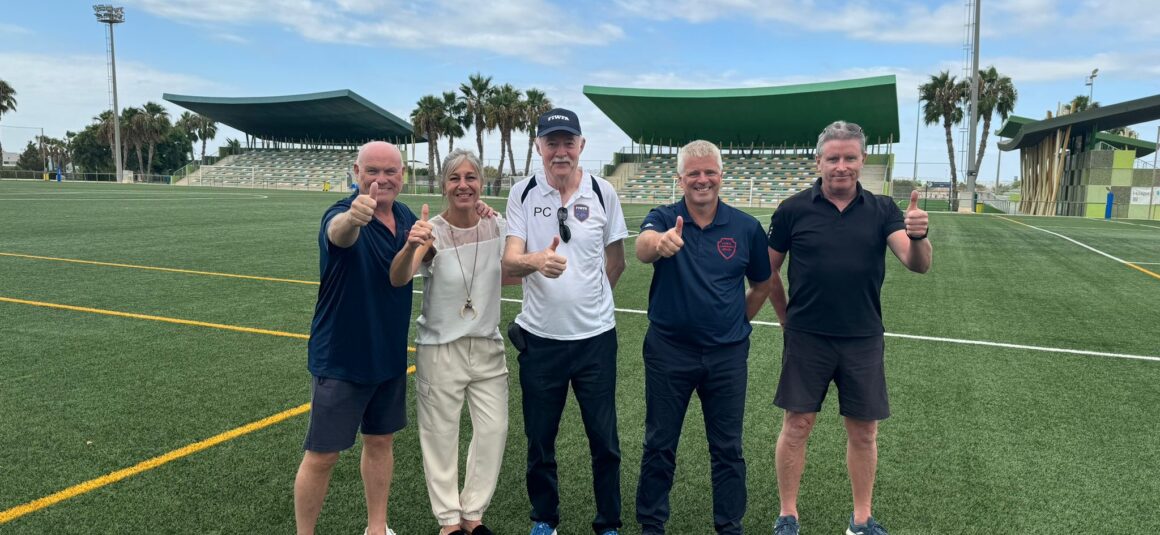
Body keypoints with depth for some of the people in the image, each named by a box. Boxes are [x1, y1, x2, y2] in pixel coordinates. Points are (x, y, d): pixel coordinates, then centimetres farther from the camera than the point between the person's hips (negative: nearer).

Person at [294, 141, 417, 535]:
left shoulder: (406, 217, 1)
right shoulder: (344, 214, -19)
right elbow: (339, 233, -44)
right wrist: (353, 218, -69)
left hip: (391, 355, 6)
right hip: (342, 359, -6)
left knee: (380, 441, 18)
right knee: (322, 455, 3)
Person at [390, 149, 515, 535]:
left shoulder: (497, 227, -5)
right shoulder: (432, 231, -18)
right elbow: (398, 279, -35)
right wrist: (411, 247, -54)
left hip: (487, 346, 4)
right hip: (440, 349, -4)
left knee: (494, 430, 10)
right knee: (441, 435, 8)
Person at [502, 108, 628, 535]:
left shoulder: (603, 192, -2)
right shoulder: (522, 193, -3)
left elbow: (616, 262, 8)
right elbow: (509, 261, -14)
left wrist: (588, 300, 9)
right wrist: (537, 261, -34)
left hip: (596, 335, 0)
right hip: (539, 337, 0)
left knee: (604, 440, 7)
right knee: (539, 439, 13)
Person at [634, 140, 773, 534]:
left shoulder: (746, 227, -2)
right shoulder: (664, 218, -7)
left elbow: (761, 284, 12)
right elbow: (642, 247, -31)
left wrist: (738, 323, 8)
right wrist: (659, 242, -52)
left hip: (727, 354, 1)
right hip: (668, 350, -1)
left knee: (728, 449, 12)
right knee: (659, 445, 11)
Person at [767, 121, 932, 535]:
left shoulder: (881, 210, 0)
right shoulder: (793, 210, -3)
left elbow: (918, 265, -12)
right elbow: (769, 271, 5)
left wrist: (918, 236, -33)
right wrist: (788, 319, 7)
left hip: (863, 340, 2)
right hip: (806, 340, -1)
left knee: (863, 431, 10)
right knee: (797, 426, 4)